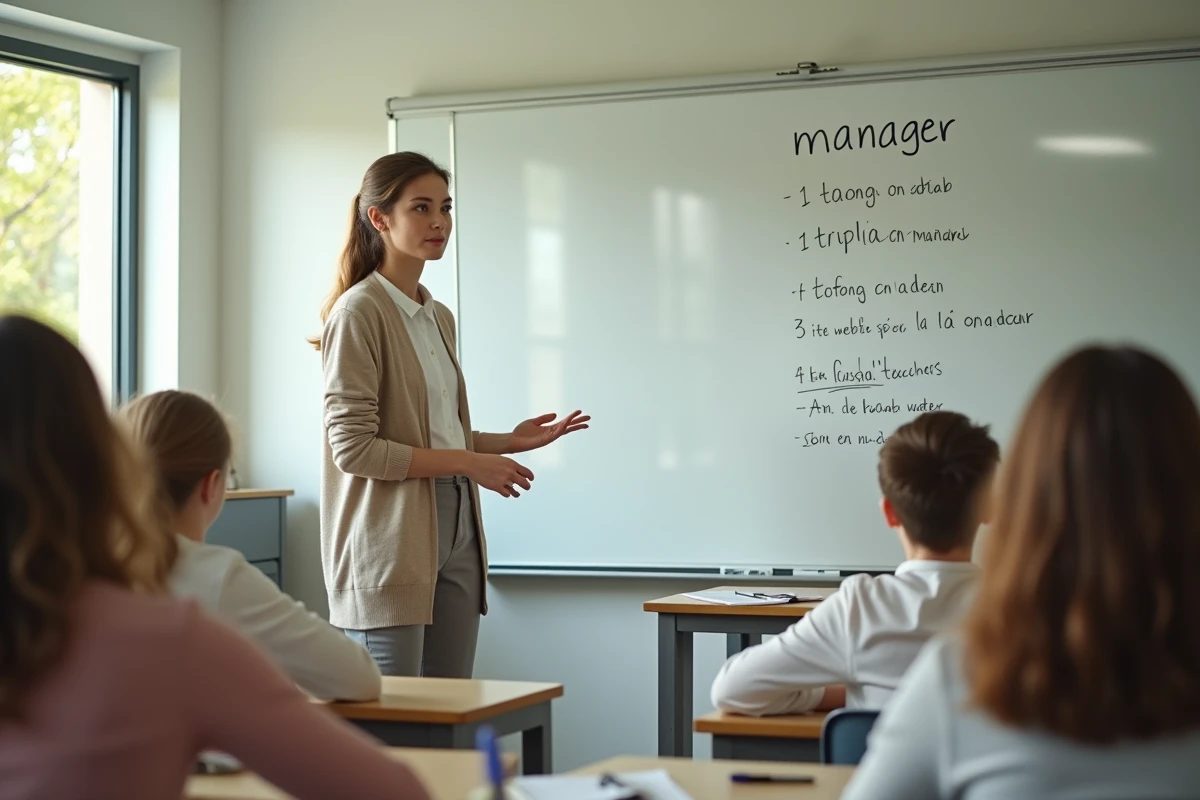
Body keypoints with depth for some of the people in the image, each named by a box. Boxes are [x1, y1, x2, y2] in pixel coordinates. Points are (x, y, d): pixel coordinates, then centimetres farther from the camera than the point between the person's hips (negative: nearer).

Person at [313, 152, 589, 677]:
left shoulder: (439, 317, 16)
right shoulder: (359, 311, -10)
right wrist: (468, 463, -15)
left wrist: (509, 441, 9)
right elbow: (353, 448, -16)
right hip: (392, 540, -8)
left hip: (455, 532, 8)